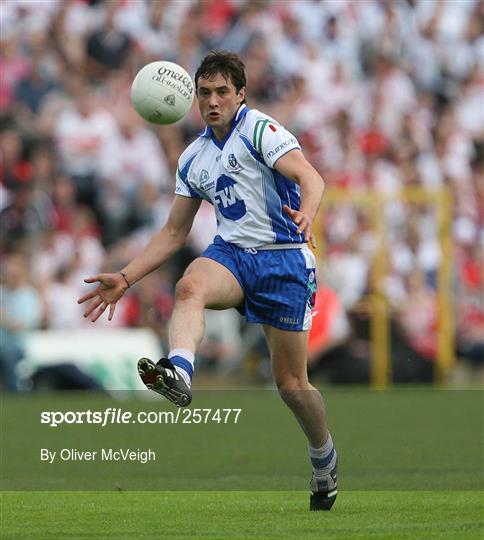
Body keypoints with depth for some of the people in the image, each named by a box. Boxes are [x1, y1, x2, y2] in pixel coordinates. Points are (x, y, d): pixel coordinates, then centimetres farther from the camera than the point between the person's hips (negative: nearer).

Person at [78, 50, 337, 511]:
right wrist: (126, 278, 12)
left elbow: (309, 177, -20)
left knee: (290, 382, -2)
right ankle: (178, 374, -61)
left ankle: (324, 459, 26)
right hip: (231, 252, 4)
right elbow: (174, 231, 20)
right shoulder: (193, 159, 14)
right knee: (190, 287, -33)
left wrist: (306, 214, -43)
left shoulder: (260, 129, -6)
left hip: (284, 256, -4)